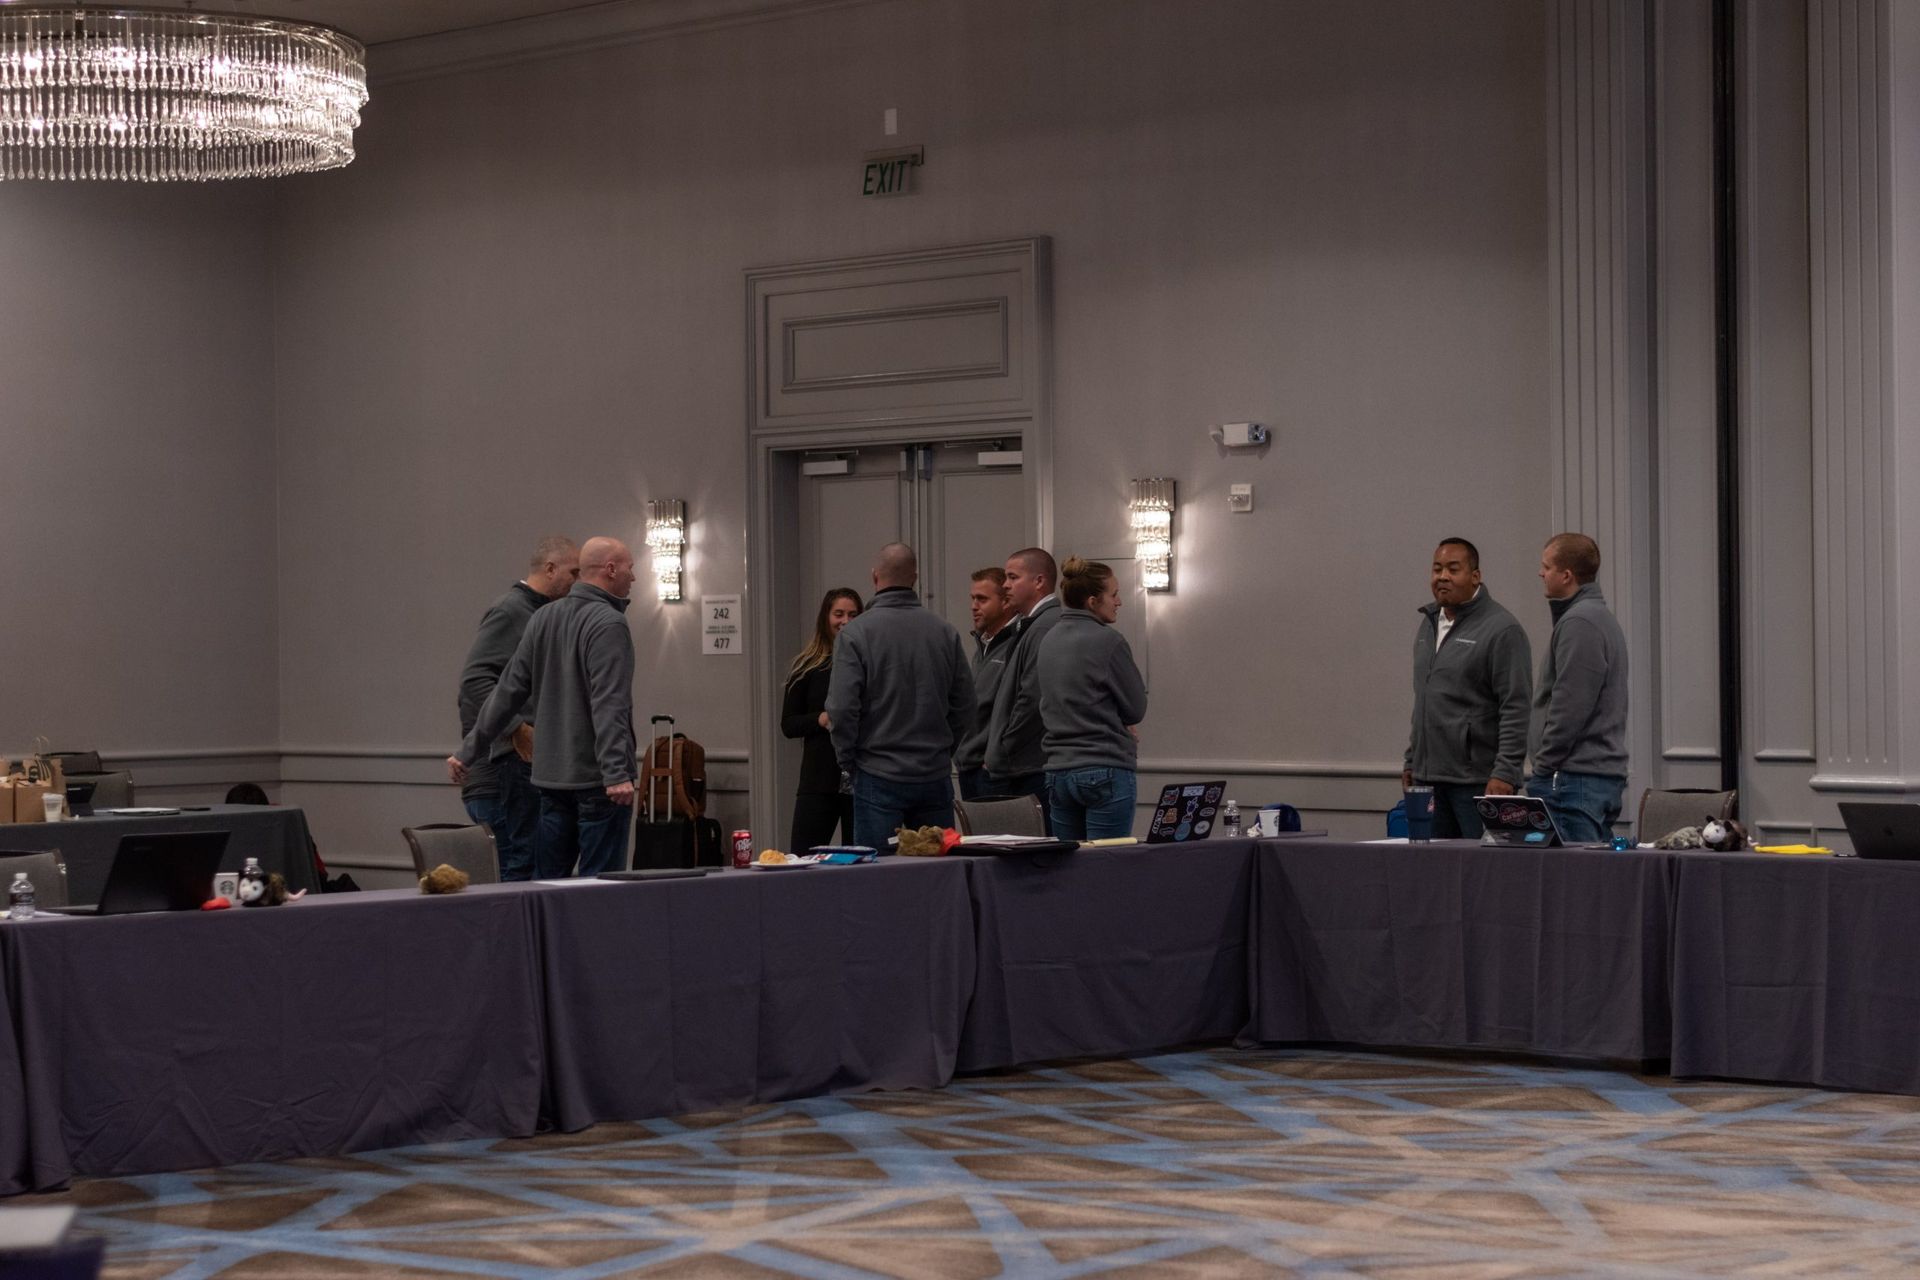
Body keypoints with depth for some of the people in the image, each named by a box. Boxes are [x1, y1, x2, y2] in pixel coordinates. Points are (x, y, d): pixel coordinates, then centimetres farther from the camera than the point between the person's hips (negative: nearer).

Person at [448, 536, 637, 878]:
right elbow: (608, 706, -22)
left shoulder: (545, 618, 10)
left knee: (547, 882, 10)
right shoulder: (608, 624, -12)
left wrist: (468, 752, 15)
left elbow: (507, 692, 10)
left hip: (551, 776, 7)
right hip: (596, 779, -7)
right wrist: (616, 772, -27)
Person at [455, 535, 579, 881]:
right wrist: (518, 729, -23)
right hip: (506, 763, -10)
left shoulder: (542, 615, 20)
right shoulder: (509, 612, -11)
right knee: (519, 865, -10)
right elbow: (475, 677, -21)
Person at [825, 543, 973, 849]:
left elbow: (842, 708, -12)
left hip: (879, 777, -3)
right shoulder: (944, 631, 2)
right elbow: (965, 706, 5)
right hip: (936, 776, 3)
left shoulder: (855, 633, -9)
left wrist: (848, 761, 2)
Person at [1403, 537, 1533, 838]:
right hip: (1428, 777, 7)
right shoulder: (1427, 625, 17)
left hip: (1478, 780, -7)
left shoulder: (1501, 629, -8)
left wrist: (1505, 774, -19)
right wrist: (1411, 761, 21)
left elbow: (1516, 709, -13)